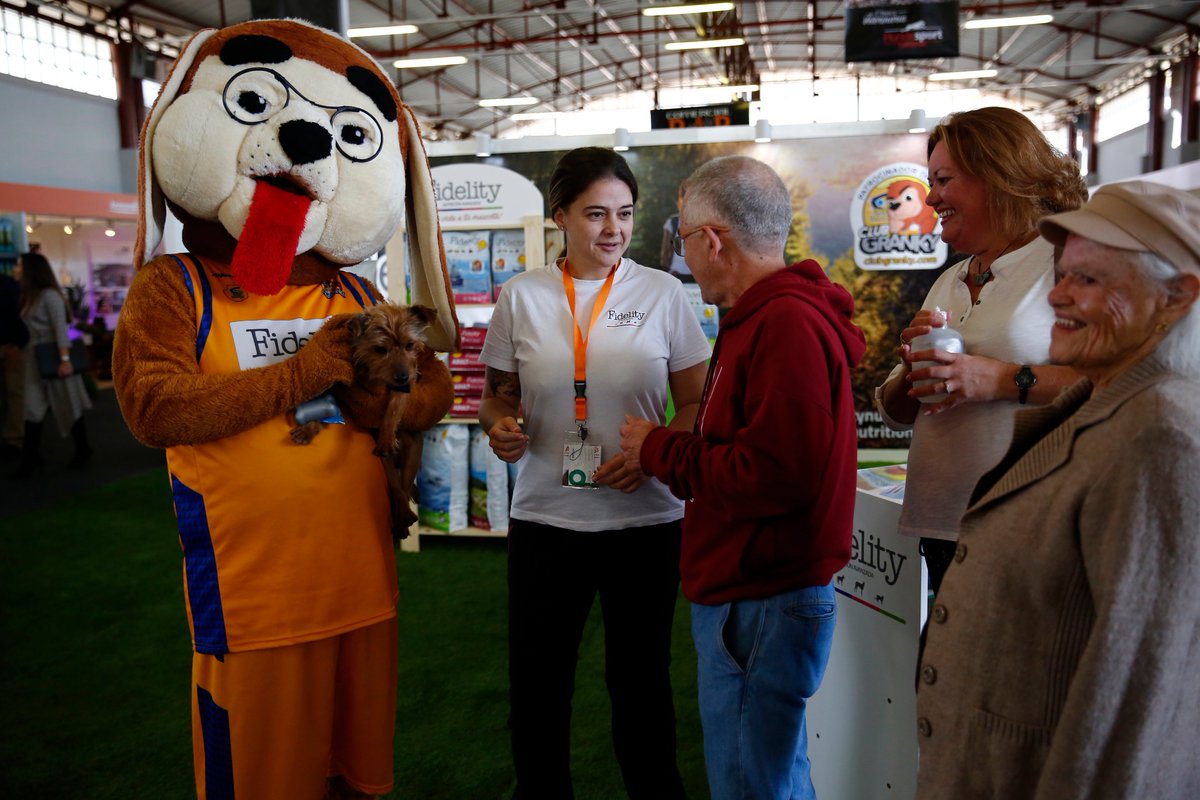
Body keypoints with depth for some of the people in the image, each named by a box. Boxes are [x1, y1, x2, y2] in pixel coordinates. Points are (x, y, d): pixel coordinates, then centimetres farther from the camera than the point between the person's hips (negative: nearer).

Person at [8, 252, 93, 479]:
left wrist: (65, 359, -23)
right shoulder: (28, 296, 12)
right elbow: (28, 330, 13)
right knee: (33, 410, 2)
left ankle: (82, 451, 17)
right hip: (34, 359, 7)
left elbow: (61, 328, -18)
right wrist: (24, 351, 8)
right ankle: (30, 459, 2)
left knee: (69, 407, 4)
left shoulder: (49, 295, -11)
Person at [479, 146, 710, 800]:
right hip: (545, 520, 1)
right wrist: (499, 427, -13)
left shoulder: (662, 293, -1)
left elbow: (696, 403, 2)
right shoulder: (522, 296, 1)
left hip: (645, 520, 0)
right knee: (537, 685, 12)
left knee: (640, 680, 15)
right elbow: (497, 395, 10)